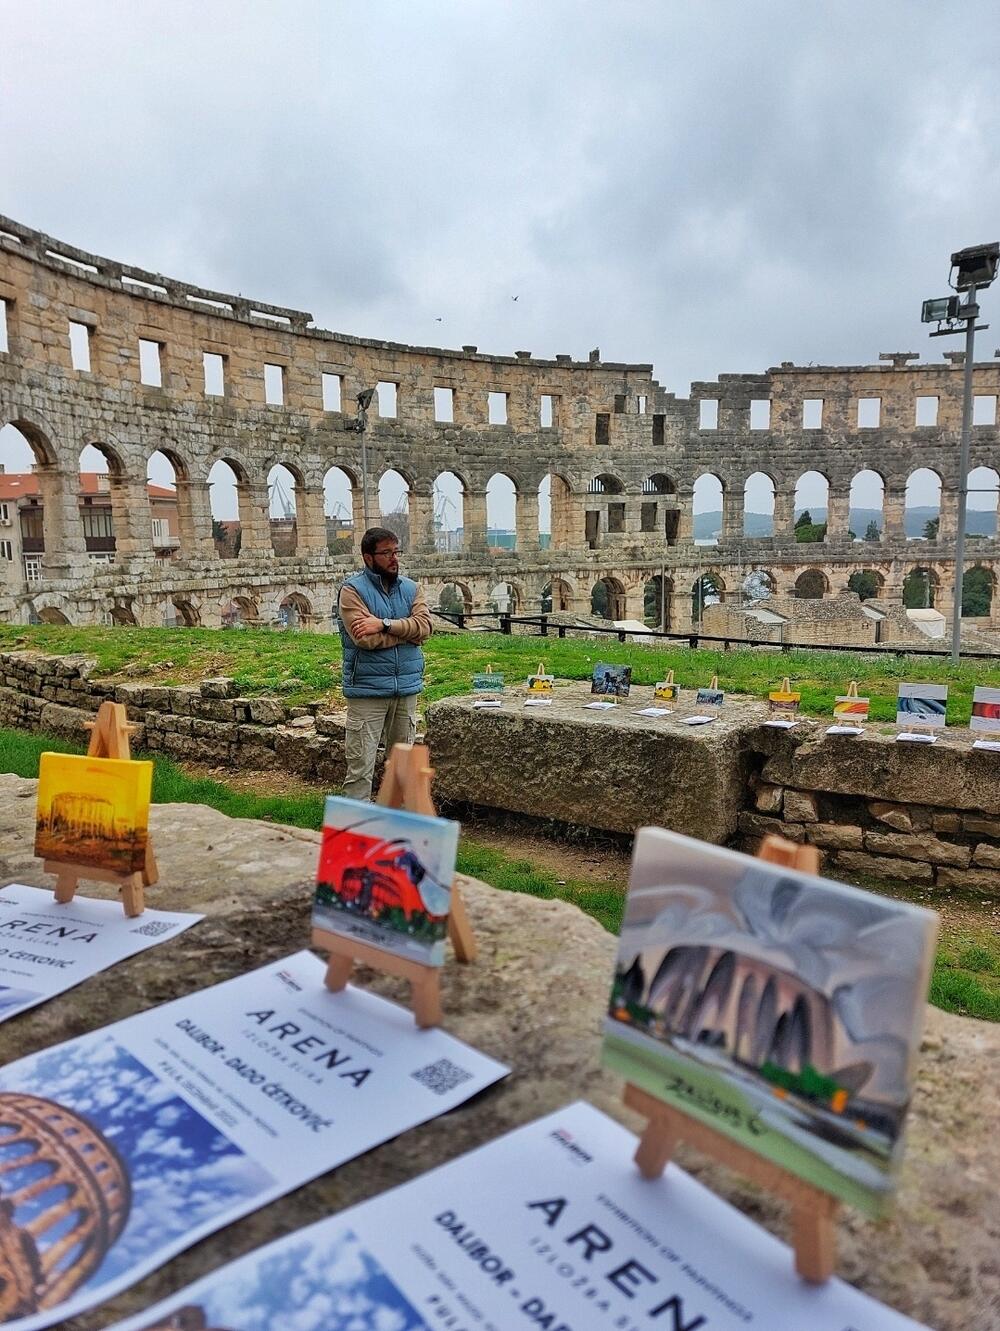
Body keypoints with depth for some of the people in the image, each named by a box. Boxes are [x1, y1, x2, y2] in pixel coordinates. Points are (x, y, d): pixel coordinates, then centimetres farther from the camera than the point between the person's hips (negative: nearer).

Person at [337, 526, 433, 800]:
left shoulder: (410, 588, 10)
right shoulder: (353, 590, -6)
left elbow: (425, 626, -7)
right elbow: (365, 639, -19)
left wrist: (385, 625, -19)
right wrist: (407, 629, -9)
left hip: (406, 687, 5)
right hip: (368, 689, -5)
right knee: (361, 765, -5)